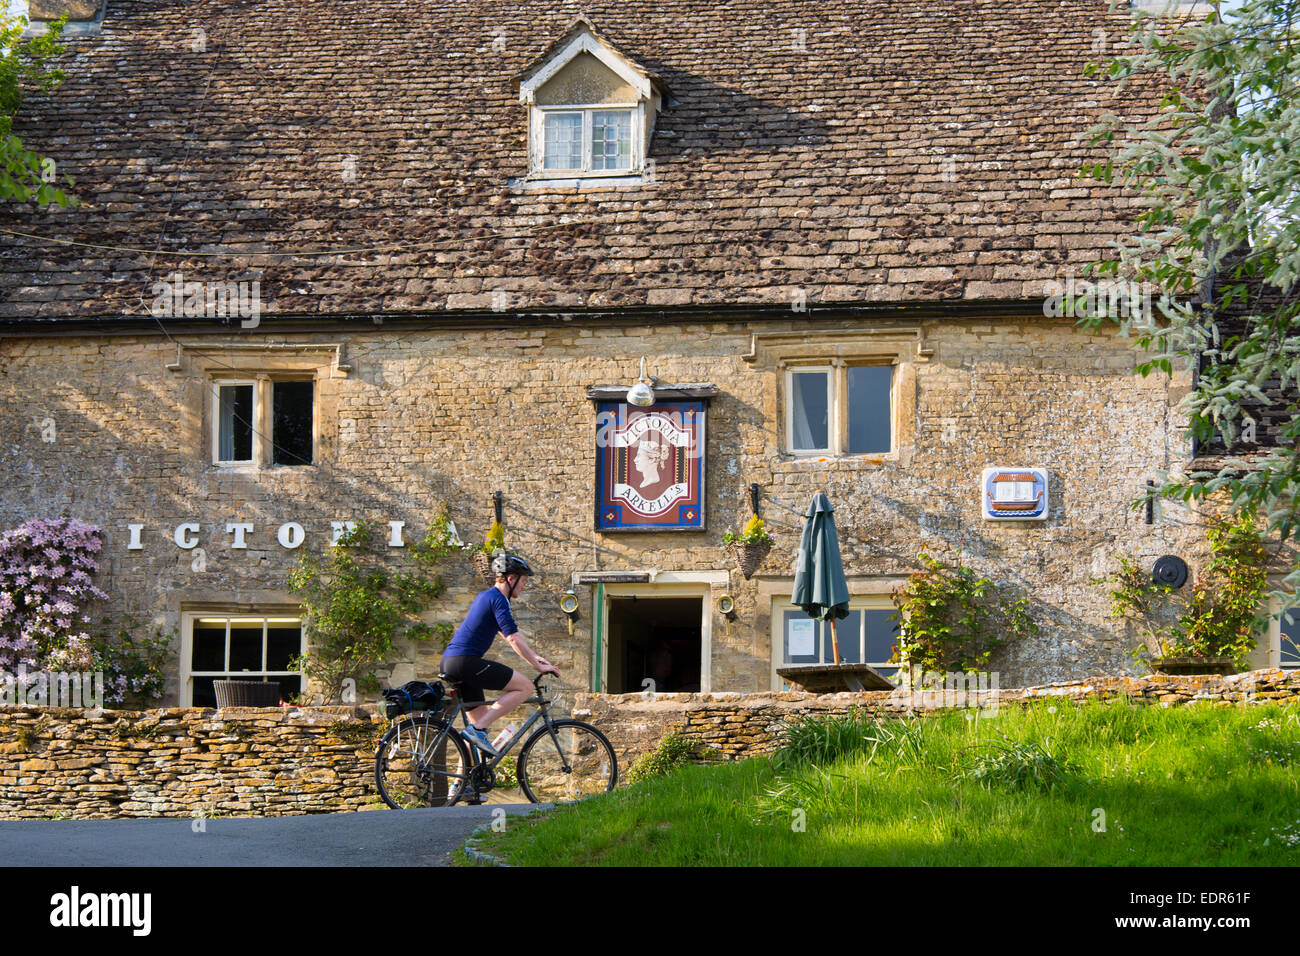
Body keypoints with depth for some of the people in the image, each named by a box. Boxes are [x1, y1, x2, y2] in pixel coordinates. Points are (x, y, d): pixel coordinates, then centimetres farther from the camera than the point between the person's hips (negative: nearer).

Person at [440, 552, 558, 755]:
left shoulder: (485, 596, 22)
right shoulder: (498, 599, -9)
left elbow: (509, 634, 29)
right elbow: (513, 639, -15)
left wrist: (534, 656, 27)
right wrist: (538, 665, -10)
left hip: (449, 662, 10)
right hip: (465, 661, -10)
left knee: (480, 717, 16)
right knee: (525, 687, -8)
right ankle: (478, 730, -14)